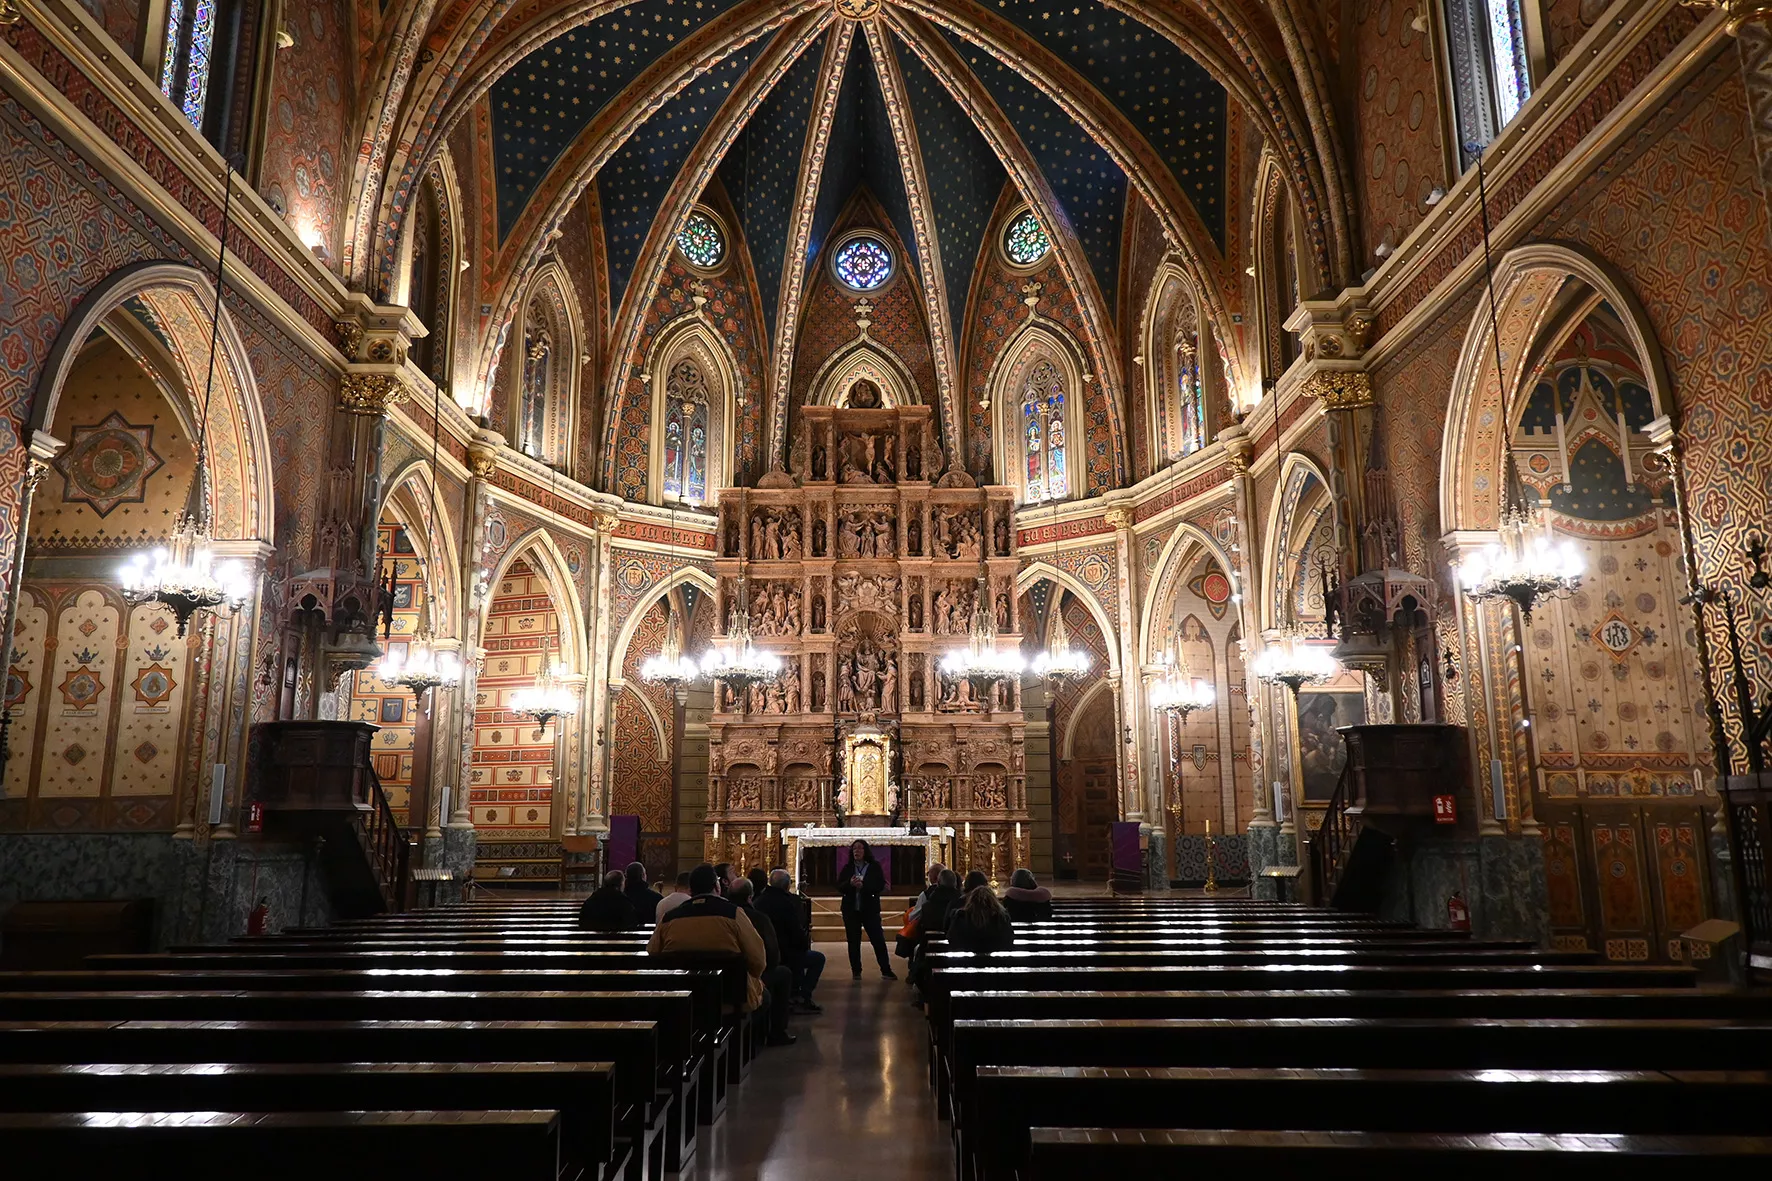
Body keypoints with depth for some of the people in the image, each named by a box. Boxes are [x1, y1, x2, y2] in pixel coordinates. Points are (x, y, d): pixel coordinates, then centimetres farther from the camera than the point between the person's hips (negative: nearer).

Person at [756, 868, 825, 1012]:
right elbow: (797, 932, -20)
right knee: (818, 958, 10)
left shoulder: (758, 901, 4)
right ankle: (803, 997, 5)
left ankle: (795, 993, 35)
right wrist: (807, 941, 3)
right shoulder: (789, 902, -18)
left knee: (797, 952, 33)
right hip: (782, 955, -8)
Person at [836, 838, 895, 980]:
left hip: (870, 909, -2)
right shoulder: (847, 868, 6)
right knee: (853, 942, 7)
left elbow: (880, 886, -11)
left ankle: (886, 971, 5)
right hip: (850, 910, 2)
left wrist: (863, 886, -24)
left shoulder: (875, 867, -1)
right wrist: (850, 884, -20)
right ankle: (856, 972, 17)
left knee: (878, 940, -3)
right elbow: (839, 886, 1)